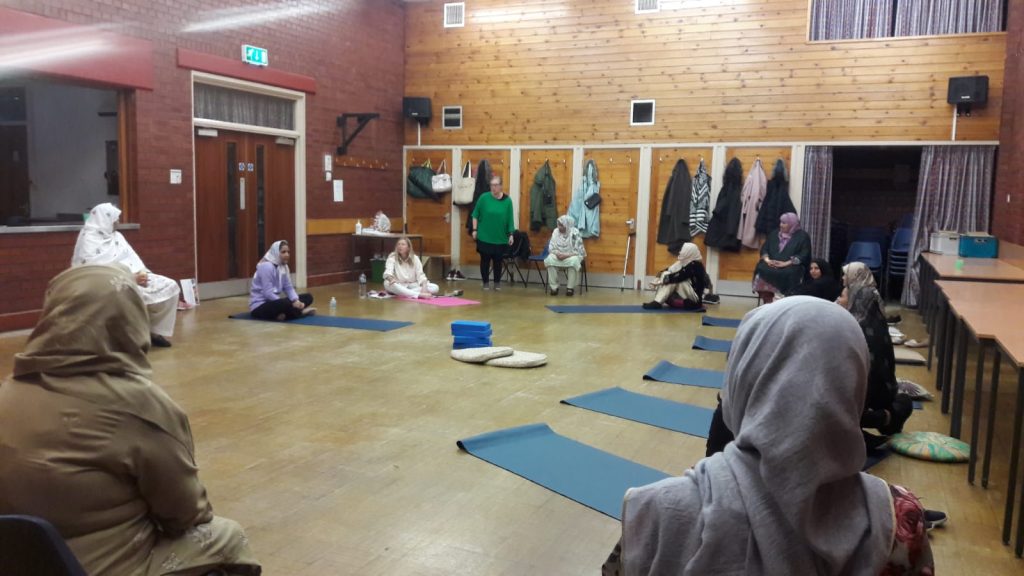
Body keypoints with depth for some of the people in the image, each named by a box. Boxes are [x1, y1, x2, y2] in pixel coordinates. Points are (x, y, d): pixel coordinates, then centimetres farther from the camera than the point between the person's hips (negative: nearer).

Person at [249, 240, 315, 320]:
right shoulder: (266, 266, -18)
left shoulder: (284, 266, 8)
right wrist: (291, 304, -25)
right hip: (260, 306, -9)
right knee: (287, 303, -39)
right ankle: (301, 312, -11)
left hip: (275, 302, 9)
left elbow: (289, 288, 7)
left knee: (308, 297, 4)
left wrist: (296, 301, -15)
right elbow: (268, 293, -24)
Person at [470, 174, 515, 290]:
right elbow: (475, 214, 2)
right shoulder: (484, 198, -6)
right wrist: (475, 230, -2)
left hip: (500, 238, 1)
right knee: (485, 260, 6)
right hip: (484, 237, -1)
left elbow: (510, 219, 0)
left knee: (498, 260, 9)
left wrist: (511, 234, -2)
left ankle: (497, 282, 24)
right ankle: (485, 282, 20)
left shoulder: (507, 200, -4)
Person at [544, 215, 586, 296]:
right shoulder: (556, 231, -1)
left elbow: (578, 250, -16)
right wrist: (557, 253, -21)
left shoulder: (575, 233, -14)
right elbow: (551, 248, 1)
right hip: (559, 255, 3)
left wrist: (566, 255, -26)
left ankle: (570, 287, -21)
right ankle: (554, 287, -20)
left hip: (572, 256, -3)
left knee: (573, 261, -38)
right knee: (549, 260, -28)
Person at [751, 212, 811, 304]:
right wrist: (767, 259, -7)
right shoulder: (774, 234, 22)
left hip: (791, 266, -4)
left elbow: (804, 255, -6)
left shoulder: (802, 236, 5)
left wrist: (786, 263, -18)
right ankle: (767, 302, -29)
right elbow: (764, 249, 16)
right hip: (771, 265, 4)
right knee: (762, 270, -28)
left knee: (788, 273, -37)